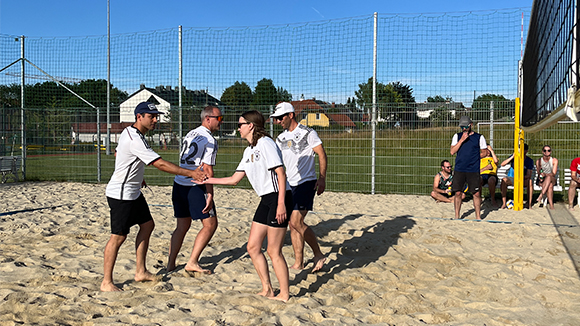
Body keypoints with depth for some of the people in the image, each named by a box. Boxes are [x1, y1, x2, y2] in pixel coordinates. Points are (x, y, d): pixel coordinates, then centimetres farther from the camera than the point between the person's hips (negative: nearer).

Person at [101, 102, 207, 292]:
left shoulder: (129, 132, 8)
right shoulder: (135, 140, -25)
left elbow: (117, 153, 24)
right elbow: (160, 164, -29)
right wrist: (190, 173, -27)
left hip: (133, 192, 11)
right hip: (121, 194, -11)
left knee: (147, 225, 13)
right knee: (118, 236, -5)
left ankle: (140, 272, 21)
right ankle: (106, 282, 6)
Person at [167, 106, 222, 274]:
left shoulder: (190, 134, 16)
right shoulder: (210, 141, -11)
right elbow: (207, 170, -17)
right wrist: (210, 195, -16)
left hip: (178, 184, 9)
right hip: (195, 187, -8)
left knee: (182, 226, 16)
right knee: (210, 224, 1)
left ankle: (171, 264, 18)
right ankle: (192, 263, 0)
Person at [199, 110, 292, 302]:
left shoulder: (265, 143, -11)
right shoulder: (248, 151, 17)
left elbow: (281, 173, -17)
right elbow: (234, 179, 20)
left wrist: (281, 203, -22)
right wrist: (207, 180, 21)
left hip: (279, 198, -10)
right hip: (266, 200, 10)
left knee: (273, 251, -4)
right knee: (252, 247, 10)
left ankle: (284, 295, 9)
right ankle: (267, 290, 21)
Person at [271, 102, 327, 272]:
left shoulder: (308, 133, -5)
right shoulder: (281, 138, 14)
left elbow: (322, 154, -7)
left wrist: (322, 178, -15)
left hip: (306, 182, -7)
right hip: (288, 185, 7)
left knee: (296, 221, -14)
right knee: (293, 224, 4)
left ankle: (318, 255, 2)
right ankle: (299, 262, 13)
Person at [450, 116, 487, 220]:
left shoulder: (479, 137, 5)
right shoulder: (457, 136, 10)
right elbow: (452, 151, -2)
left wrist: (474, 156, -2)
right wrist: (462, 140, -9)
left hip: (474, 170, -1)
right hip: (459, 169, 1)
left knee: (477, 193, 0)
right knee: (457, 193, 2)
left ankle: (478, 217, 13)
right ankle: (456, 216, 13)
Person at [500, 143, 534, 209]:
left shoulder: (529, 161, -3)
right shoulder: (514, 157, -3)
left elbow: (529, 175, -11)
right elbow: (502, 164, -16)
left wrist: (523, 177, -34)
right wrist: (512, 157, -26)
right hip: (511, 178, 0)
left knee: (530, 181, -33)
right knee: (504, 180, -34)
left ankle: (529, 204, -26)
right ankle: (504, 203, -32)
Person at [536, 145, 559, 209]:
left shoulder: (554, 160, -3)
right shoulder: (538, 161, -1)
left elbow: (554, 174, -13)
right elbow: (539, 174, -4)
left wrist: (545, 174, -33)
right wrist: (540, 177, -29)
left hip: (552, 180, 0)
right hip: (541, 181, 0)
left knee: (549, 177, -37)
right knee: (550, 185, -34)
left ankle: (541, 195, -46)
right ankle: (551, 205, -41)